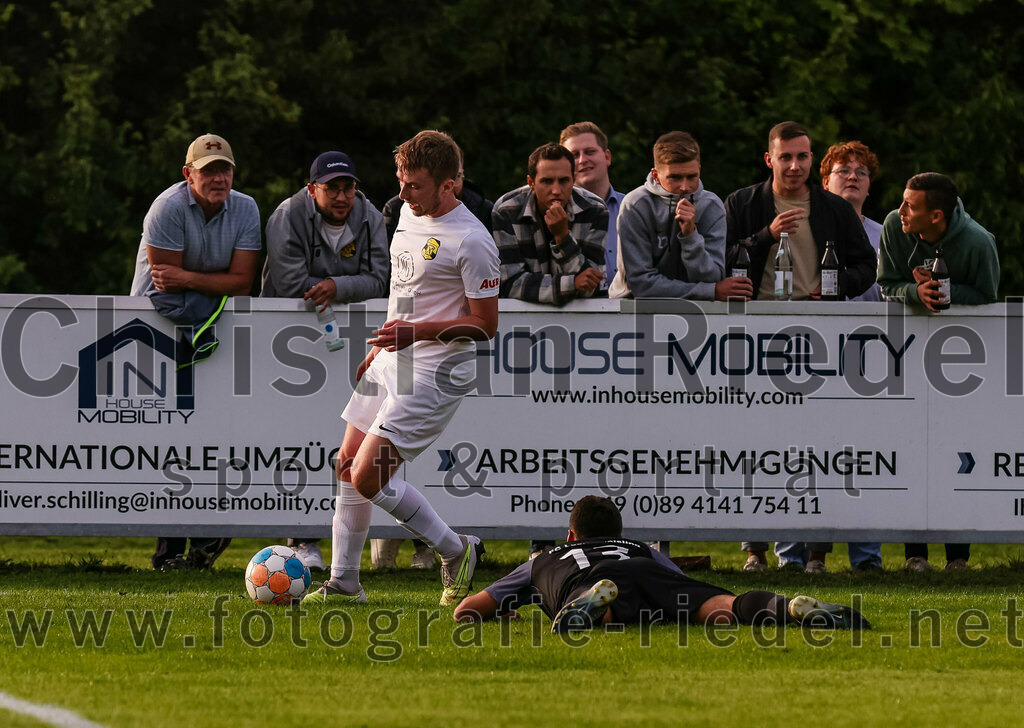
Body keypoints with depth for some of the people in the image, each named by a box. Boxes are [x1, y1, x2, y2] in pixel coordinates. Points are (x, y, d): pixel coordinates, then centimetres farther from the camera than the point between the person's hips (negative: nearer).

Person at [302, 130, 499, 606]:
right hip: (391, 364, 9)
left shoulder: (470, 241, -18)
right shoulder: (410, 215, 9)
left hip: (435, 373, -9)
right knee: (348, 467, 8)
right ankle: (343, 583, 17)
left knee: (367, 477, -14)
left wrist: (418, 331, -27)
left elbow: (485, 326, -16)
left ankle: (456, 552, 3)